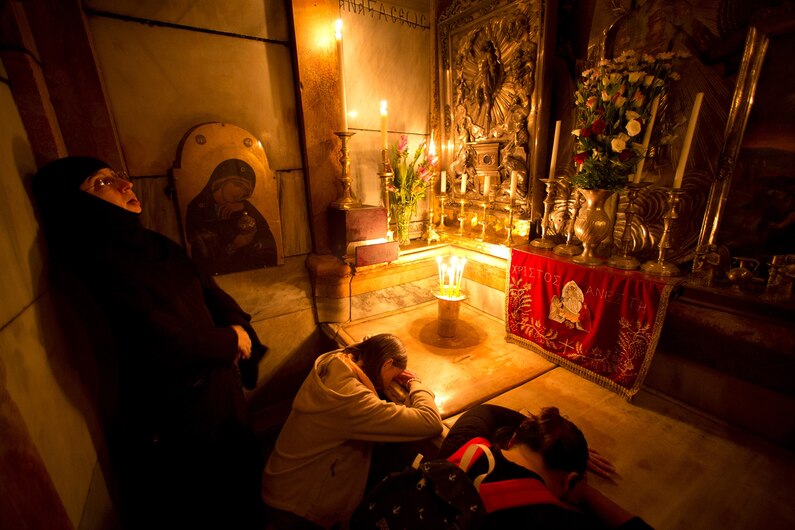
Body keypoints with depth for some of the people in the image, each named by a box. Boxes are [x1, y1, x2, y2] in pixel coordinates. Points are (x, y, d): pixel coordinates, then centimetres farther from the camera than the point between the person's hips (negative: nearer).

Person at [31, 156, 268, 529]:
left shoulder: (158, 246, 1)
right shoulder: (99, 265, -23)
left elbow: (212, 293, 4)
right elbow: (169, 345, -30)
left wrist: (239, 328, -14)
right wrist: (231, 341, -14)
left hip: (219, 384, 8)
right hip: (176, 408, -7)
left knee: (239, 470, 30)